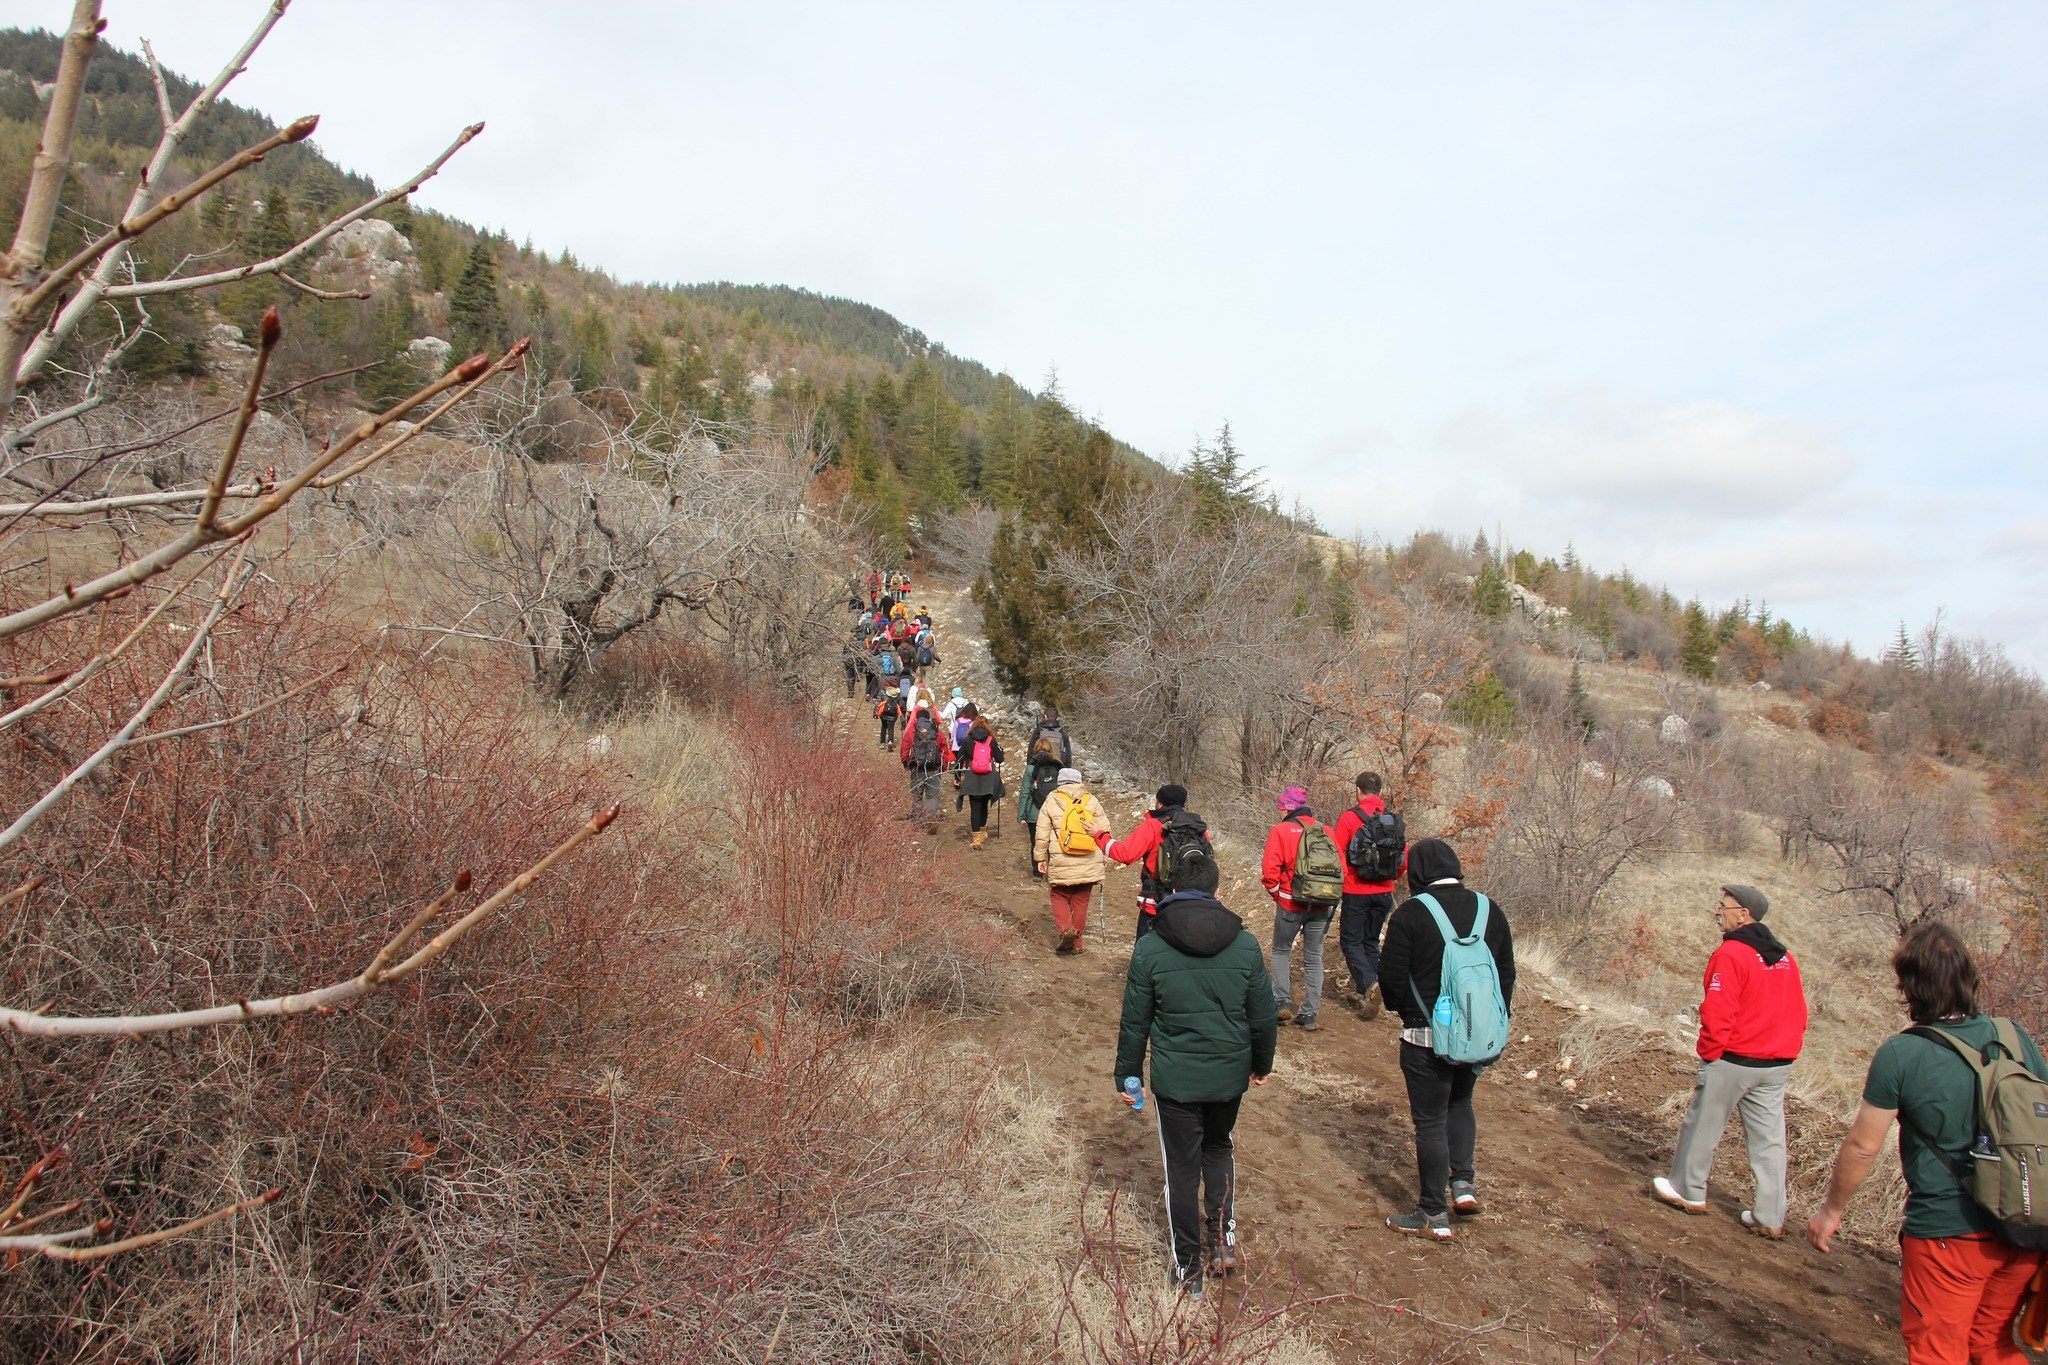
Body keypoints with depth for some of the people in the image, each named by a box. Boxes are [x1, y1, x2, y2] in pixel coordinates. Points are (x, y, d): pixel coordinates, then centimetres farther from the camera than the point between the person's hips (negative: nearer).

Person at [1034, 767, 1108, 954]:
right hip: (1088, 862, 2)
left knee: (1060, 897, 14)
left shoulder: (1051, 801, 2)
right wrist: (1105, 858, 15)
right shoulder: (1091, 800, 6)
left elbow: (1042, 833, 0)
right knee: (1081, 901, 11)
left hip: (1061, 863, -2)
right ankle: (1076, 943, 15)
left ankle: (1065, 930, -9)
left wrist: (1040, 858, 6)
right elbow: (1104, 830, 6)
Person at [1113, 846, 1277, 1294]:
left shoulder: (1150, 947, -12)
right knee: (1219, 1147, 27)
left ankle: (1188, 1265, 20)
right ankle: (1224, 1238, 22)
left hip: (1174, 1077, -2)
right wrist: (1262, 1063, 19)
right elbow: (1263, 1016, 2)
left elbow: (1135, 1022, -6)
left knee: (1182, 1165, 11)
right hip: (1230, 1075, 2)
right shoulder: (1245, 943, -7)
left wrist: (1126, 1074, 8)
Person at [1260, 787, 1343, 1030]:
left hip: (1291, 903, -3)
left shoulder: (1281, 831, -7)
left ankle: (1283, 1003, 6)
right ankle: (1310, 1015, 13)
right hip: (1322, 906, 4)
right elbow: (1340, 870, 4)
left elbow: (1270, 870, -14)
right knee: (1314, 958, 12)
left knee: (1281, 951, 15)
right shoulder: (1326, 832, 5)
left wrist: (1276, 892, 2)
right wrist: (1331, 898, 13)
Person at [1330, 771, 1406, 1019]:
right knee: (1371, 941, 17)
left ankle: (1369, 983, -16)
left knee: (1351, 940, 4)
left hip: (1357, 891, -5)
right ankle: (1365, 993, 19)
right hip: (1384, 892, 5)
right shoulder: (1394, 820, 2)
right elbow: (1404, 859, 8)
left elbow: (1337, 855, -11)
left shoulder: (1349, 818, -12)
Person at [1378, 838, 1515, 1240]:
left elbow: (1391, 976, -12)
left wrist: (1407, 1011, 8)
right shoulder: (1489, 910, 1)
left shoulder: (1411, 913, -14)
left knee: (1430, 1120, 5)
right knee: (1460, 1102, 27)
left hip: (1427, 1037, -5)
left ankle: (1434, 1215, 12)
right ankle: (1464, 1181, 17)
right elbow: (1507, 973, 8)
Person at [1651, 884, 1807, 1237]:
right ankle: (1770, 1218, 14)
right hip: (1778, 1065, 7)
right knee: (1769, 1141, 11)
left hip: (1732, 1061, -7)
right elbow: (1798, 1012, 12)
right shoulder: (1785, 957, 8)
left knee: (1702, 1125, 10)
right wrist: (1785, 1051, 16)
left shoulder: (1731, 954, -17)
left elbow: (1718, 1013, -20)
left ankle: (1688, 1191, 22)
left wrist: (1708, 1055, -8)